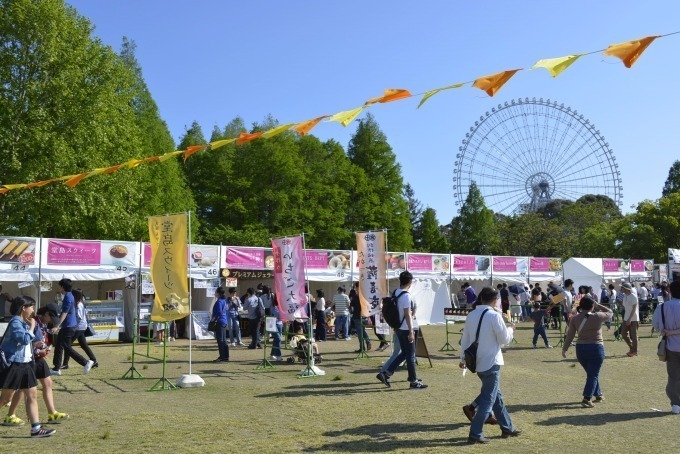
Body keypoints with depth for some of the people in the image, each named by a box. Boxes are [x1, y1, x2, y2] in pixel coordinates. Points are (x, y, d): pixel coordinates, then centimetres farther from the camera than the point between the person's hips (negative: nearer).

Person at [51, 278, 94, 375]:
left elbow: (64, 313, -24)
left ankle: (86, 363, -8)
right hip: (66, 326, 10)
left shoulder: (68, 297, -17)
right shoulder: (69, 296, 13)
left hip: (68, 326, -10)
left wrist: (57, 326, -28)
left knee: (67, 348, -6)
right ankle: (56, 369, 20)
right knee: (58, 346, 14)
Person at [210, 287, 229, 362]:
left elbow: (219, 312, -22)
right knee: (224, 340, 12)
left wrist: (213, 319, -13)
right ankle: (226, 356, 15)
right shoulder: (224, 300, 14)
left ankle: (222, 357, -4)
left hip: (220, 322, -9)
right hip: (224, 322, 10)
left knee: (220, 340, -5)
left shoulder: (219, 301, -14)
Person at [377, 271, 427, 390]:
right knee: (411, 355, 3)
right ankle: (413, 381, 13)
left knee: (403, 353, 17)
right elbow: (408, 315, -21)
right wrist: (411, 332, -19)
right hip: (407, 329, -8)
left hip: (398, 328, 8)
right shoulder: (406, 296, -19)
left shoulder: (395, 293, 7)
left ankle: (386, 374, 11)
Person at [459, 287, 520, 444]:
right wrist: (510, 329, 8)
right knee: (489, 399, 0)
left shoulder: (471, 315, 5)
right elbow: (504, 339, -12)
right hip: (491, 362, -8)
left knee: (496, 395, 20)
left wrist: (463, 358, 20)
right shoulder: (494, 315, -16)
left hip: (477, 362, 8)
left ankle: (507, 428, 32)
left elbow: (465, 339, 11)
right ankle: (475, 434, -2)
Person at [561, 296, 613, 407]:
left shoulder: (575, 318, -1)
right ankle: (586, 399, -10)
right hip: (596, 349, -4)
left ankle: (598, 395, 34)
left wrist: (565, 349, 4)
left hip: (580, 349, 4)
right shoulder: (597, 317, -8)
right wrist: (598, 305, 15)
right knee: (593, 375, 0)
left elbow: (570, 335, -2)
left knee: (591, 373, 22)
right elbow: (610, 312, 11)